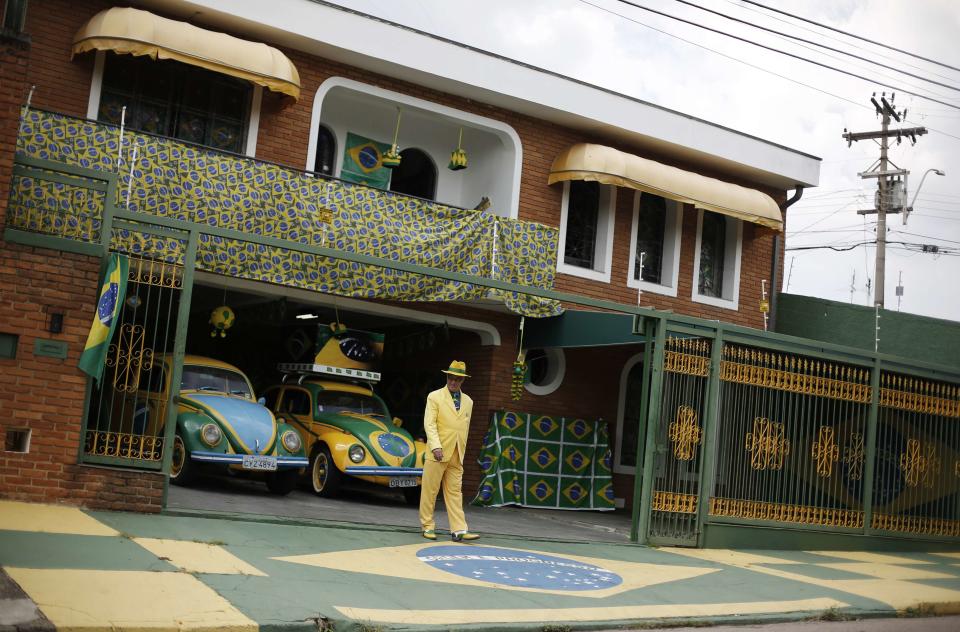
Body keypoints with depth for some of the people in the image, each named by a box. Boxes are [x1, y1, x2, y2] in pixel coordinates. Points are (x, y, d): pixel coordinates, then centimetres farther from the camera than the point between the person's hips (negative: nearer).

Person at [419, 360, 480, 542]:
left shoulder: (468, 401, 13)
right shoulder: (435, 397, 0)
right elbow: (429, 424, -8)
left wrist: (462, 452, 15)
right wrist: (436, 447, -20)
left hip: (456, 456, 4)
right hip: (437, 453, -4)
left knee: (455, 492, 1)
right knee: (429, 490, 1)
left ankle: (459, 530, -3)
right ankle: (428, 526, 11)